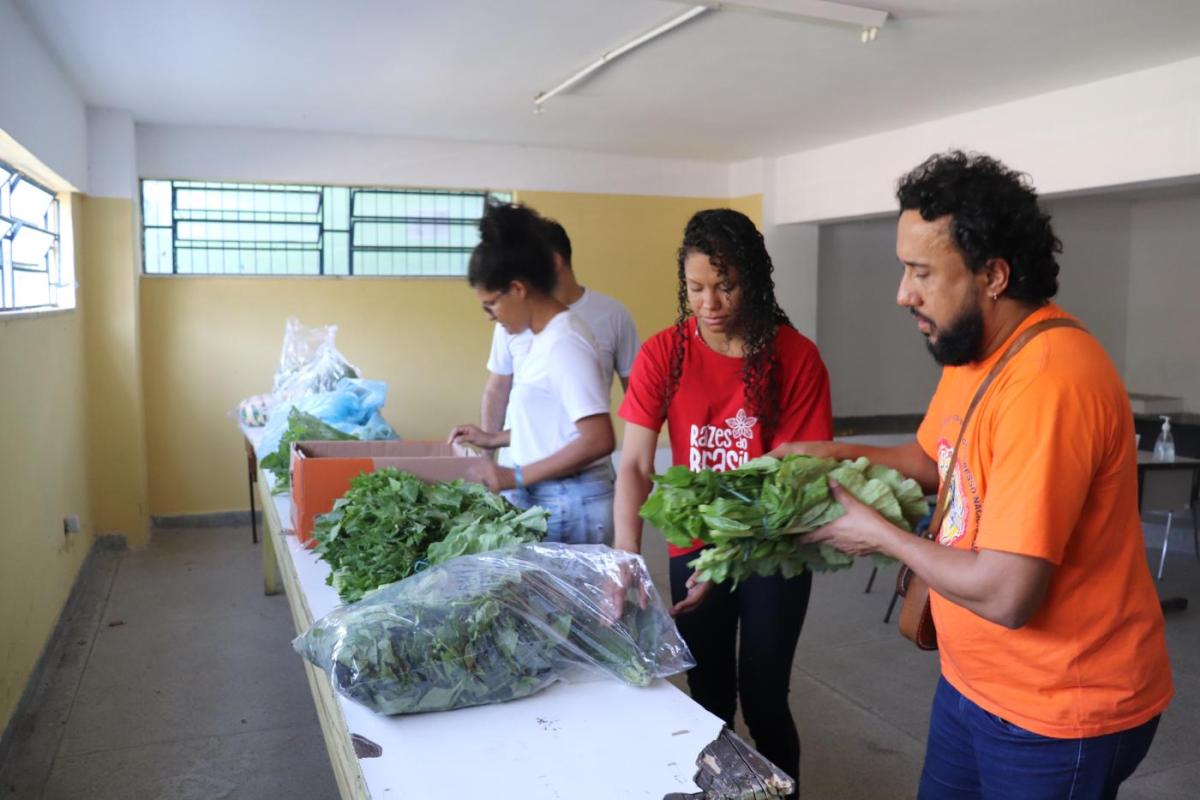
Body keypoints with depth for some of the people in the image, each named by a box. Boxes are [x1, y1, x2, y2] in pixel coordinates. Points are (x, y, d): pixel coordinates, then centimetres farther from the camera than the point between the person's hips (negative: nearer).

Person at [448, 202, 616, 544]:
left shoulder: (564, 343, -18)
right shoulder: (544, 337, 9)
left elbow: (597, 440, -22)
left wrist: (517, 477, -19)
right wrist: (494, 439, 16)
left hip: (569, 506, -8)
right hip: (544, 500, 8)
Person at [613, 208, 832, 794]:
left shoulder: (796, 357, -13)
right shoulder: (662, 354, -9)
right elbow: (634, 466, -12)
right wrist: (626, 562, -24)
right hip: (694, 548, 2)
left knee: (762, 699, 5)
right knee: (708, 699, 15)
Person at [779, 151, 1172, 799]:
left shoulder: (1049, 383, -30)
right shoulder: (970, 351, 0)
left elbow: (1005, 594, -30)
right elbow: (933, 457, 16)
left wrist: (880, 536, -16)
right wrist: (834, 455, 0)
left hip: (1057, 716, -8)